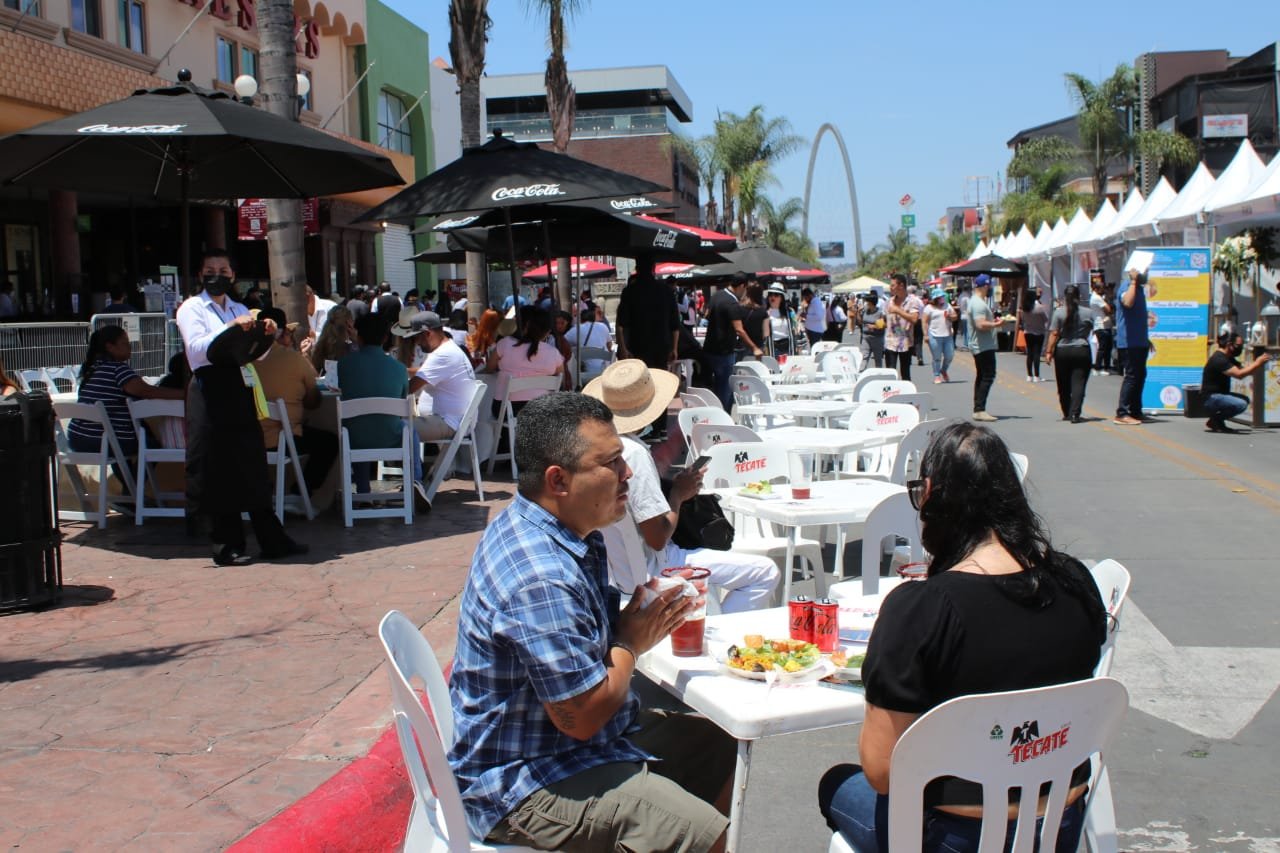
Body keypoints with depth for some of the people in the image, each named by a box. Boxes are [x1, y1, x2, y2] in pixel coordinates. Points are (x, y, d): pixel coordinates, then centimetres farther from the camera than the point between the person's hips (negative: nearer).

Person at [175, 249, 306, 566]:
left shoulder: (240, 309, 19)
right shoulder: (191, 308, 1)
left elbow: (252, 354, 21)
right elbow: (197, 348, -14)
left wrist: (266, 335, 1)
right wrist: (232, 326, -23)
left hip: (240, 391, 6)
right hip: (211, 392, -6)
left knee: (253, 468, 7)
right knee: (218, 471, -1)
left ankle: (272, 540, 10)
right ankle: (226, 544, 6)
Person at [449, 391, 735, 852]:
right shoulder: (540, 578, -30)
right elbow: (582, 717, -26)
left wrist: (647, 602, -1)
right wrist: (632, 643, -10)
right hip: (524, 782, -10)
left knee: (726, 751, 12)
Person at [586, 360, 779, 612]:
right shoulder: (633, 453, -27)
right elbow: (657, 538, -26)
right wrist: (679, 493, -9)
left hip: (617, 565, 10)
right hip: (645, 575, -10)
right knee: (765, 573, -9)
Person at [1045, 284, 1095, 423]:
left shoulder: (1058, 312, -5)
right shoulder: (1088, 313, 0)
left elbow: (1054, 334, -7)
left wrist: (1049, 352, -4)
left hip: (1062, 351, 0)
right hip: (1081, 351, 0)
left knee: (1064, 386, 12)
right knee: (1078, 383, -2)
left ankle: (1067, 414, 21)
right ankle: (1075, 414, -13)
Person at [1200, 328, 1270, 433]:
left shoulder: (1228, 358, 15)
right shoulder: (1218, 359, -19)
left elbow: (1247, 371, 15)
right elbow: (1239, 374, -28)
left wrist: (1259, 363, -1)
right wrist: (1257, 363, -20)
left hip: (1218, 395, 11)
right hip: (1210, 399, -11)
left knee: (1245, 399, 16)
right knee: (1241, 404, -24)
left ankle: (1217, 420, 8)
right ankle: (1214, 421, -5)